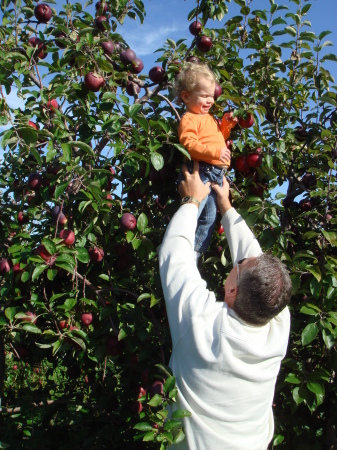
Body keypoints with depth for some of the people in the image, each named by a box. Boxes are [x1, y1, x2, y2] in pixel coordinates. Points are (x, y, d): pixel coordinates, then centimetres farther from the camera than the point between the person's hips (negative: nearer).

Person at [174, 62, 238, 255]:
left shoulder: (210, 118, 23)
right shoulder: (189, 119, -8)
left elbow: (219, 138, 34)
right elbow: (189, 144, -22)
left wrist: (226, 125, 17)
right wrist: (215, 151, -28)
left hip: (216, 174, 10)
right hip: (200, 172, -10)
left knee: (209, 218, 13)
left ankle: (195, 253, 22)